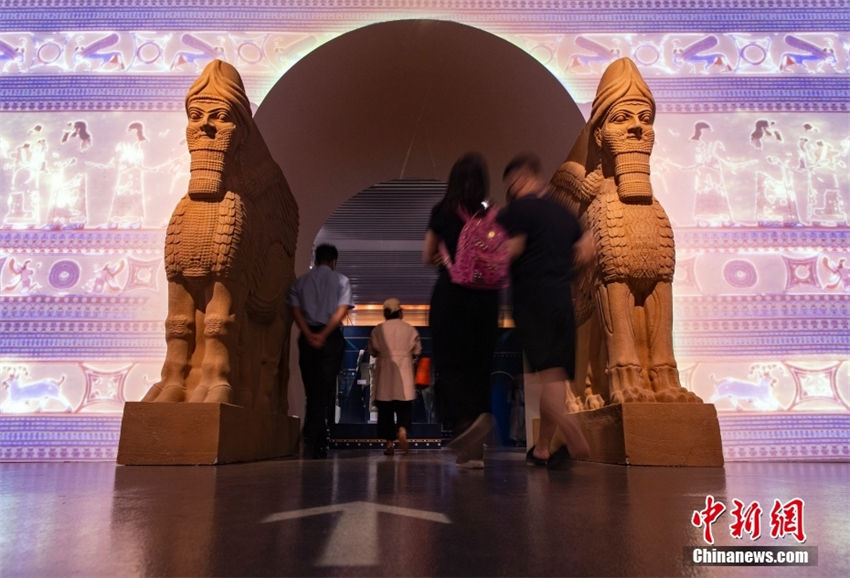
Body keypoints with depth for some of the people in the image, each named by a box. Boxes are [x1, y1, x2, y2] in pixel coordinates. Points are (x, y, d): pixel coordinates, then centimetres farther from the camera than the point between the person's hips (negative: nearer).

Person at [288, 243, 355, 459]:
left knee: (311, 391, 8)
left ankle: (312, 442, 7)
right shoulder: (341, 280, 7)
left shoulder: (301, 281, 14)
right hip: (331, 338, -3)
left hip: (307, 338, 3)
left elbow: (296, 310, 1)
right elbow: (341, 311, -7)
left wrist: (309, 335, -8)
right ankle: (316, 444, -11)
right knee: (325, 390, -4)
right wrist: (323, 335, -11)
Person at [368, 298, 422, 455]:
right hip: (404, 372, 0)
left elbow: (372, 352, 7)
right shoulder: (409, 329, 0)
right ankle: (402, 430, -22)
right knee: (405, 407, 5)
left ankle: (389, 443, 7)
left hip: (384, 373, 1)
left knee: (385, 409, 6)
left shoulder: (377, 330, 0)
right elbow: (417, 351, 4)